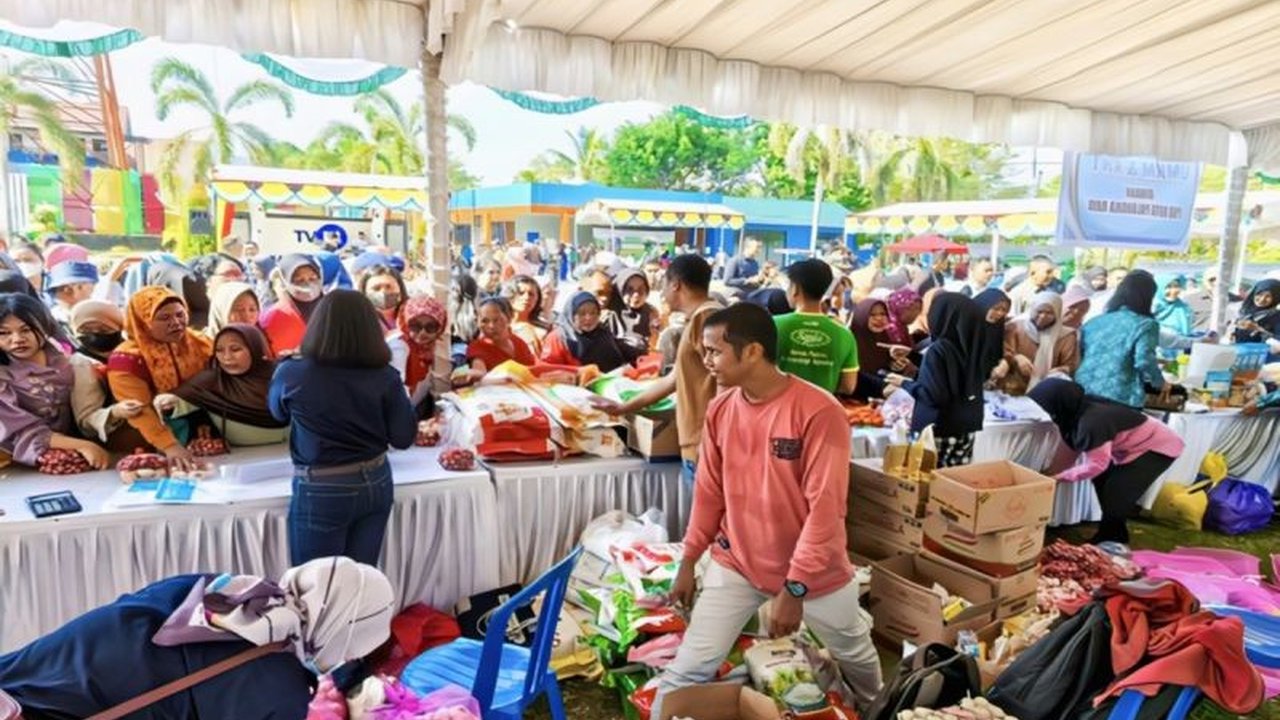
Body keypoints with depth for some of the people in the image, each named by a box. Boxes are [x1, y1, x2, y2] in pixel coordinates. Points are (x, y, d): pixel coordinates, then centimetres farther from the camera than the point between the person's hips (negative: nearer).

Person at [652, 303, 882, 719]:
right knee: (688, 670, -3)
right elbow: (709, 491, 4)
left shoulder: (819, 412, -24)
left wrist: (794, 588, -22)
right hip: (735, 564, 3)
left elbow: (825, 507, -22)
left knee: (856, 657, 24)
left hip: (814, 571, -2)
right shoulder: (720, 410, -7)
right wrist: (688, 561, 7)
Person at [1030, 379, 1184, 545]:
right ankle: (1114, 535, 20)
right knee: (1102, 481, 7)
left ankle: (1109, 540, 5)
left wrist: (1057, 477, -22)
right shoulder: (1075, 414, -8)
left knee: (1116, 492, -13)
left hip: (1160, 447, -9)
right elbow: (1069, 452, 0)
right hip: (1140, 444, 9)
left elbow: (1096, 465, -27)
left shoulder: (1092, 421, -36)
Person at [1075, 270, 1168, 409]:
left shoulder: (1094, 322, 15)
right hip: (1120, 398, -5)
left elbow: (1079, 355, 19)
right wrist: (1161, 384, 5)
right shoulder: (1145, 325, -2)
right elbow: (1144, 361, -12)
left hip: (1084, 392, 5)